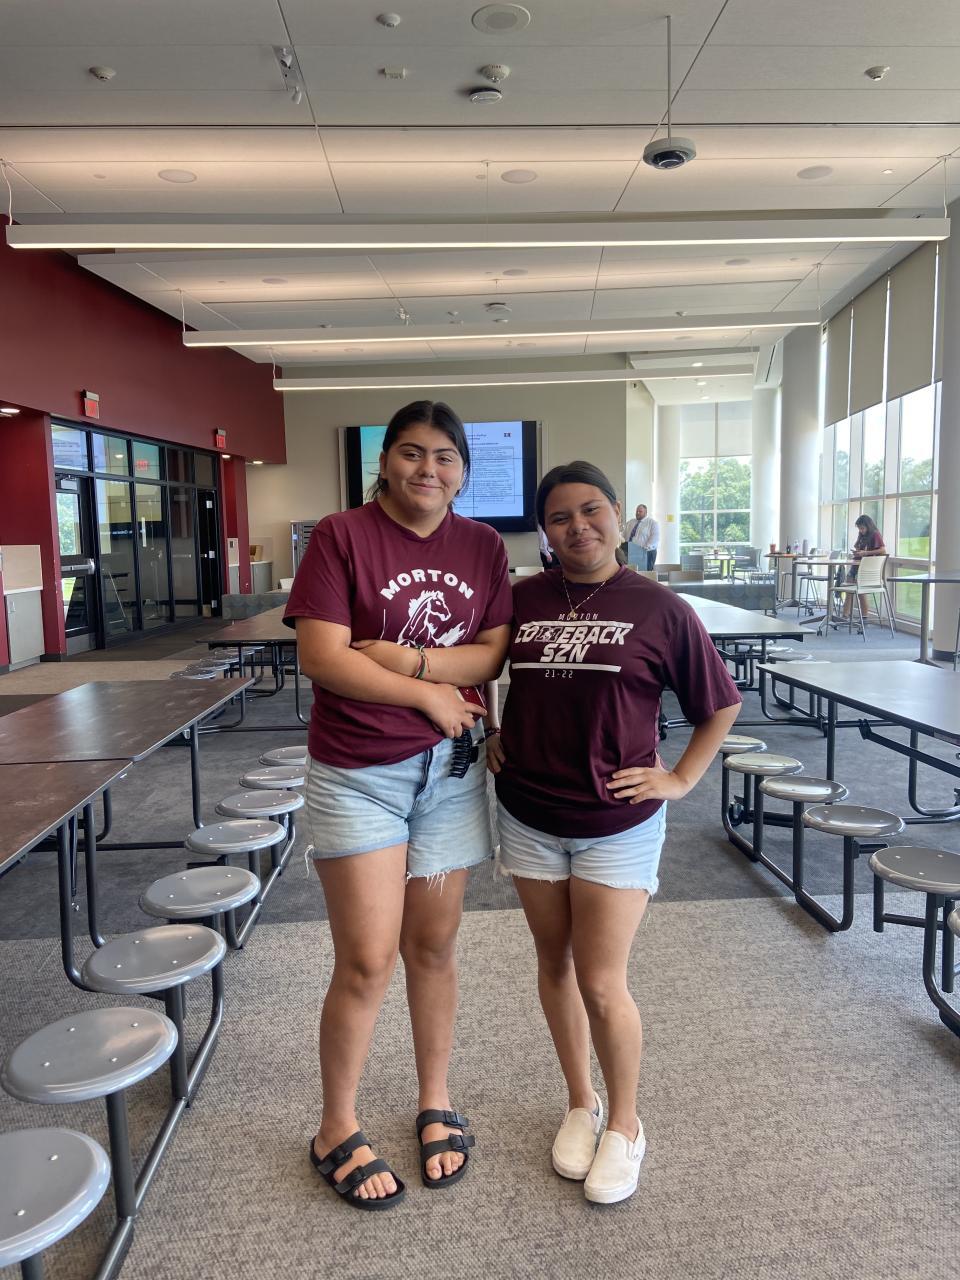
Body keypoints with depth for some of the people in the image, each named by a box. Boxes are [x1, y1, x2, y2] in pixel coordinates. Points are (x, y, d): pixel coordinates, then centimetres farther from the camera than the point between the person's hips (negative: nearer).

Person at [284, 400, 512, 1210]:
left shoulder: (483, 547, 4)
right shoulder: (341, 536, -8)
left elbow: (494, 654, -1)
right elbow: (321, 657, -15)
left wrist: (411, 659, -16)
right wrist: (432, 694, -12)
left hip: (451, 769, 4)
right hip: (358, 772, -3)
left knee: (433, 947, 15)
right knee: (368, 960, 1)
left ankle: (437, 1104, 36)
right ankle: (337, 1133, 25)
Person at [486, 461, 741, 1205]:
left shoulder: (659, 609, -7)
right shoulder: (521, 600, 0)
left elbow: (722, 704, 3)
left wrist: (682, 779, -3)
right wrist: (493, 738, 5)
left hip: (618, 823, -3)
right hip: (529, 819, 4)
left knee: (602, 983, 0)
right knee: (554, 965, 16)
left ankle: (625, 1124, 27)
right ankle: (580, 1104, 38)